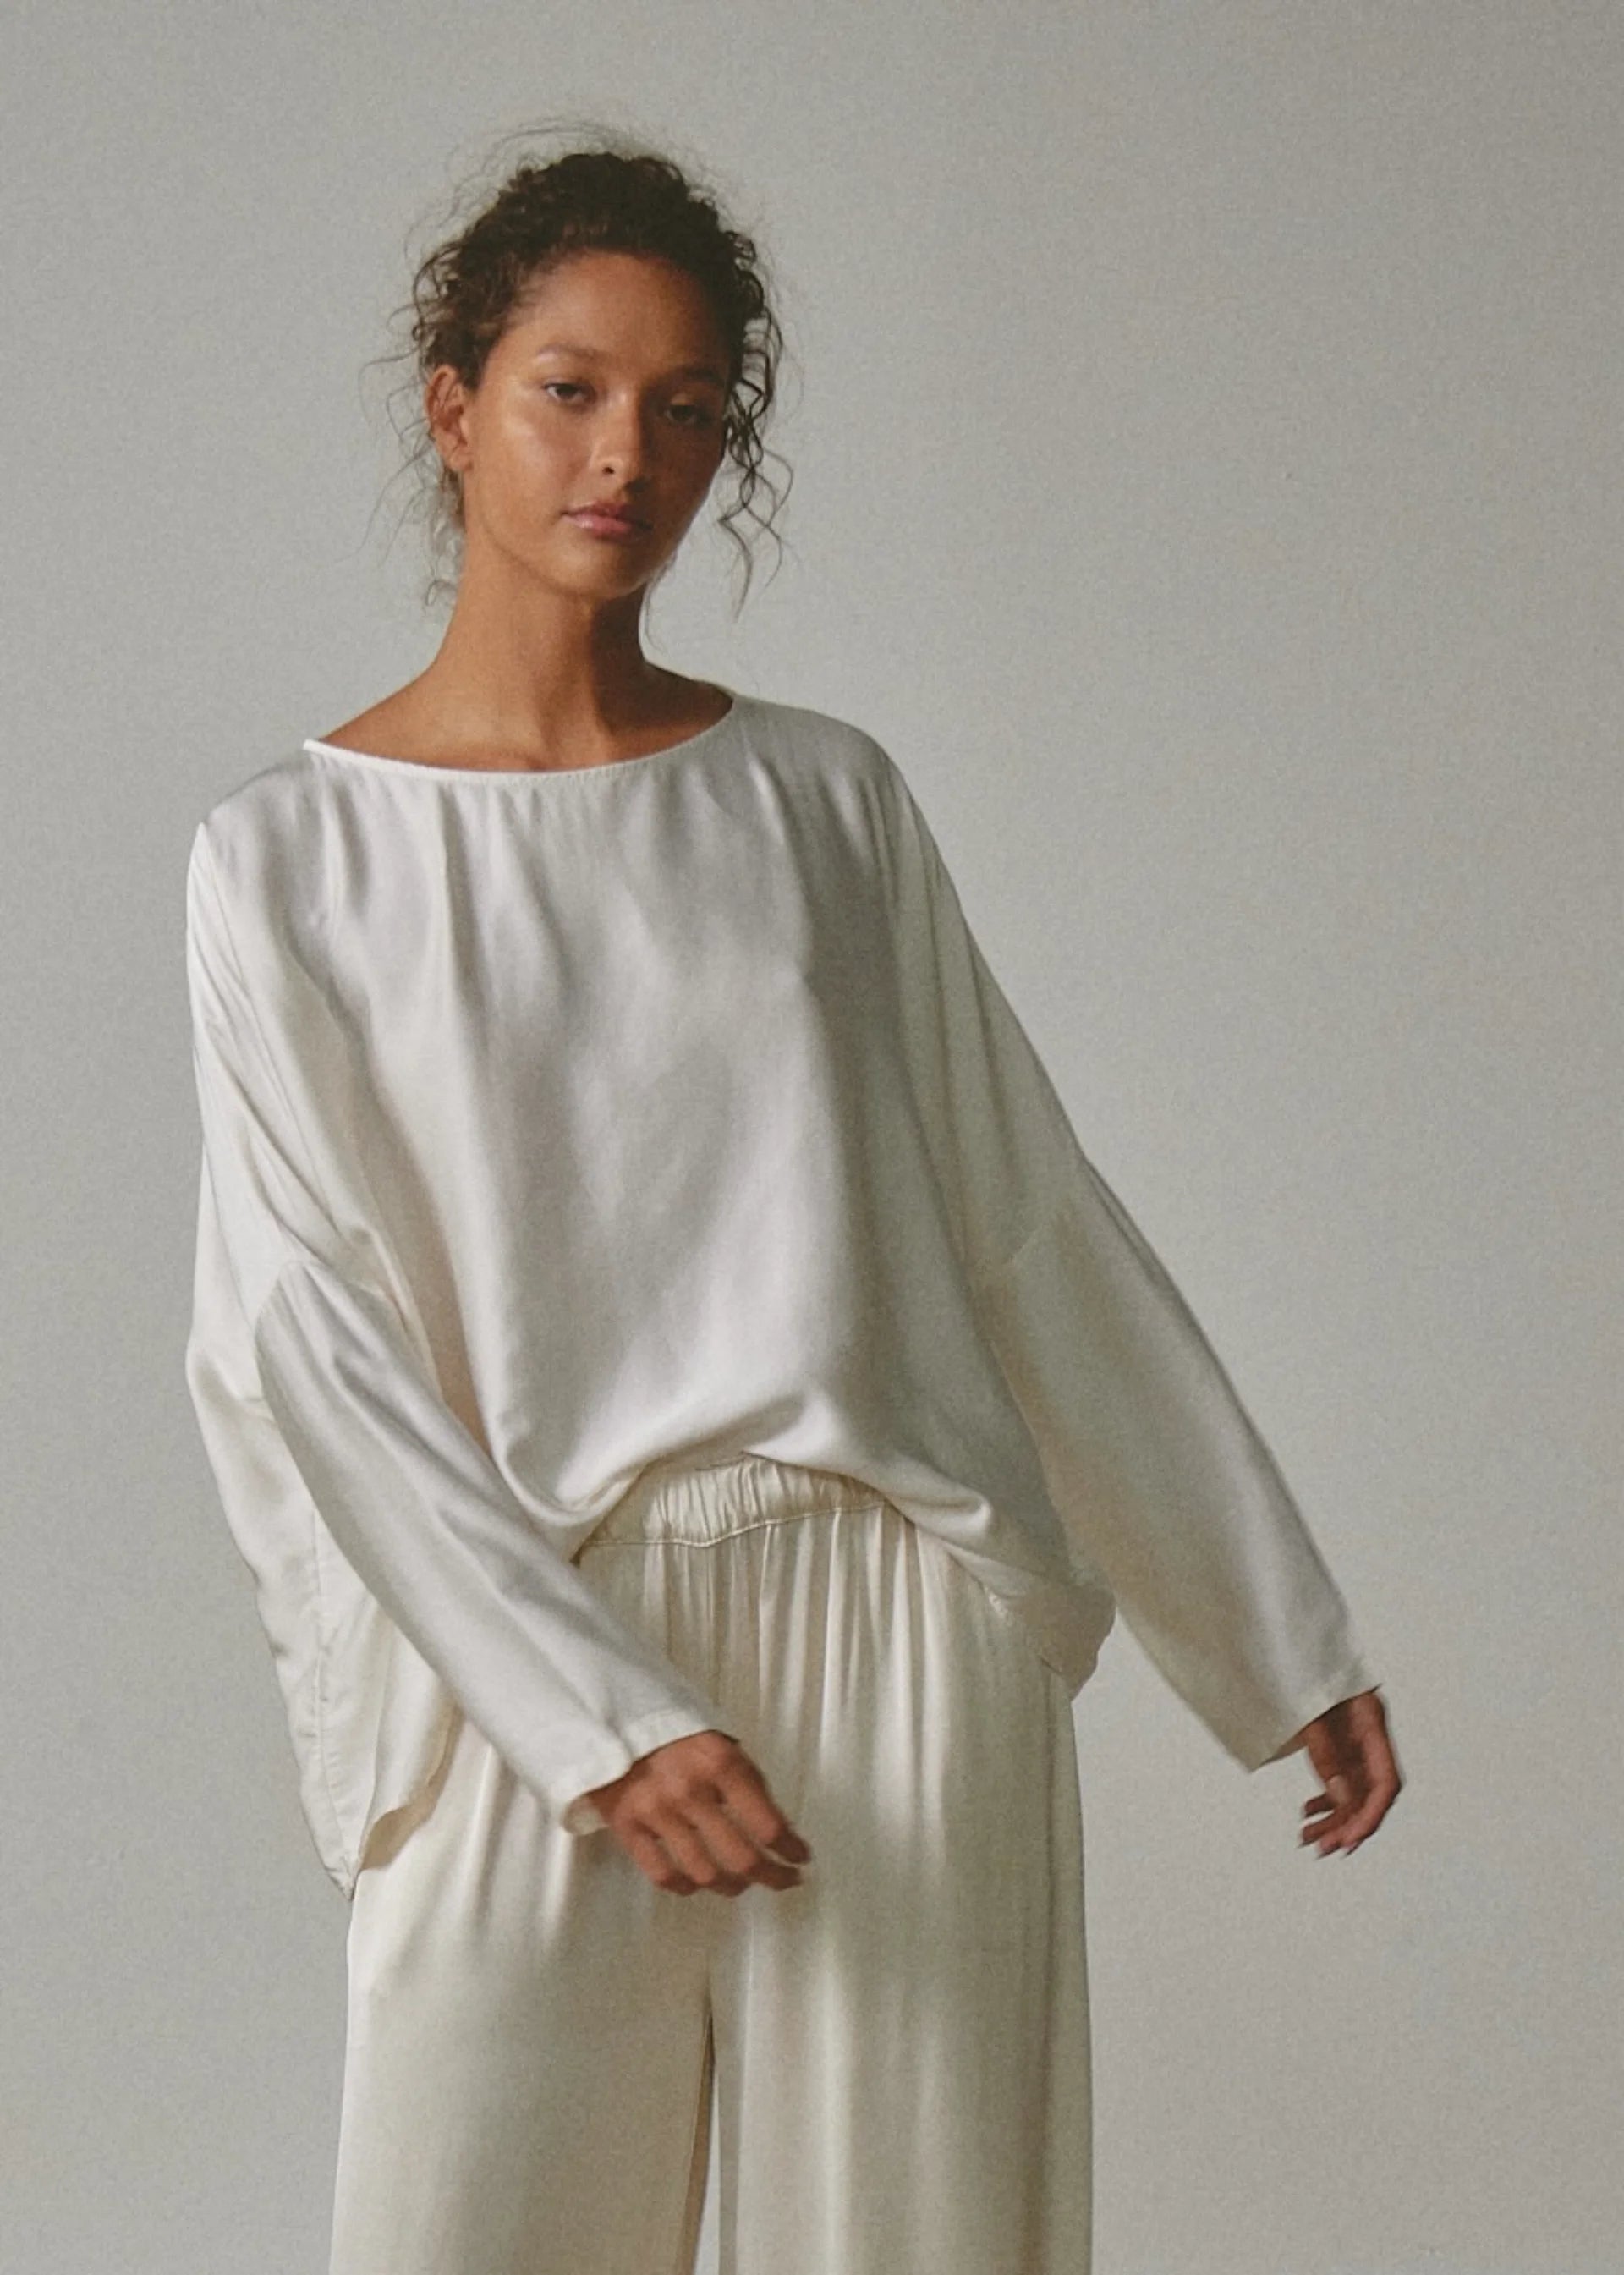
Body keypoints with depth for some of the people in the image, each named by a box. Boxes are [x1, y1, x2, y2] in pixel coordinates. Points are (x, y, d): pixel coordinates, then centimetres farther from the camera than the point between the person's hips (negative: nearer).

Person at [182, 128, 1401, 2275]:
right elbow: (307, 1337, -5)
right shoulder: (294, 853, 2)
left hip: (900, 1626, 2)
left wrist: (1284, 1635, 13)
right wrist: (599, 1718, -16)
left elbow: (1035, 1222, 13)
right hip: (530, 1657, -2)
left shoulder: (826, 797, 9)